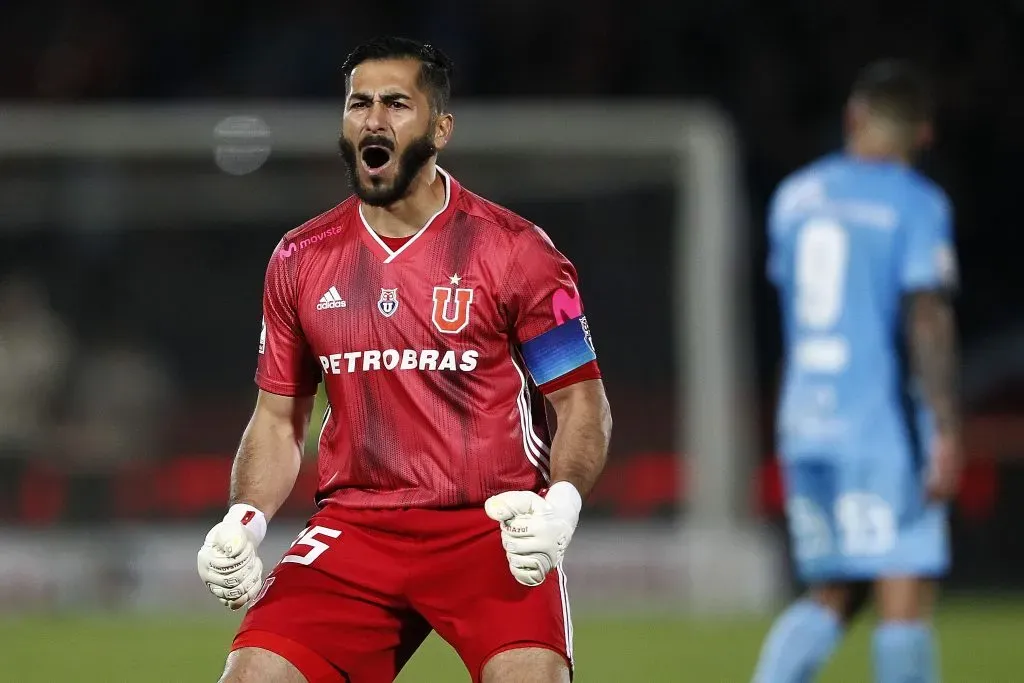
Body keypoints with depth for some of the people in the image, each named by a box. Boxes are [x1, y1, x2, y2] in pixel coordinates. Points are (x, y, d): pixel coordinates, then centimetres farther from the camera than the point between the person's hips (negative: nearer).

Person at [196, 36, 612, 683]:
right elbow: (278, 419, 18)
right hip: (355, 526, 3)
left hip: (495, 528, -3)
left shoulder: (515, 251, -2)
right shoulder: (301, 260, 10)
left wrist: (560, 506, -18)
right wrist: (244, 522, 0)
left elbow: (583, 404, 1)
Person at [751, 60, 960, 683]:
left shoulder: (795, 195, 12)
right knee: (906, 598, -4)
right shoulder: (917, 204, -7)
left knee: (833, 597, 13)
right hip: (886, 430, -6)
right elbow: (928, 317, -15)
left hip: (805, 423, 6)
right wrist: (947, 432, -17)